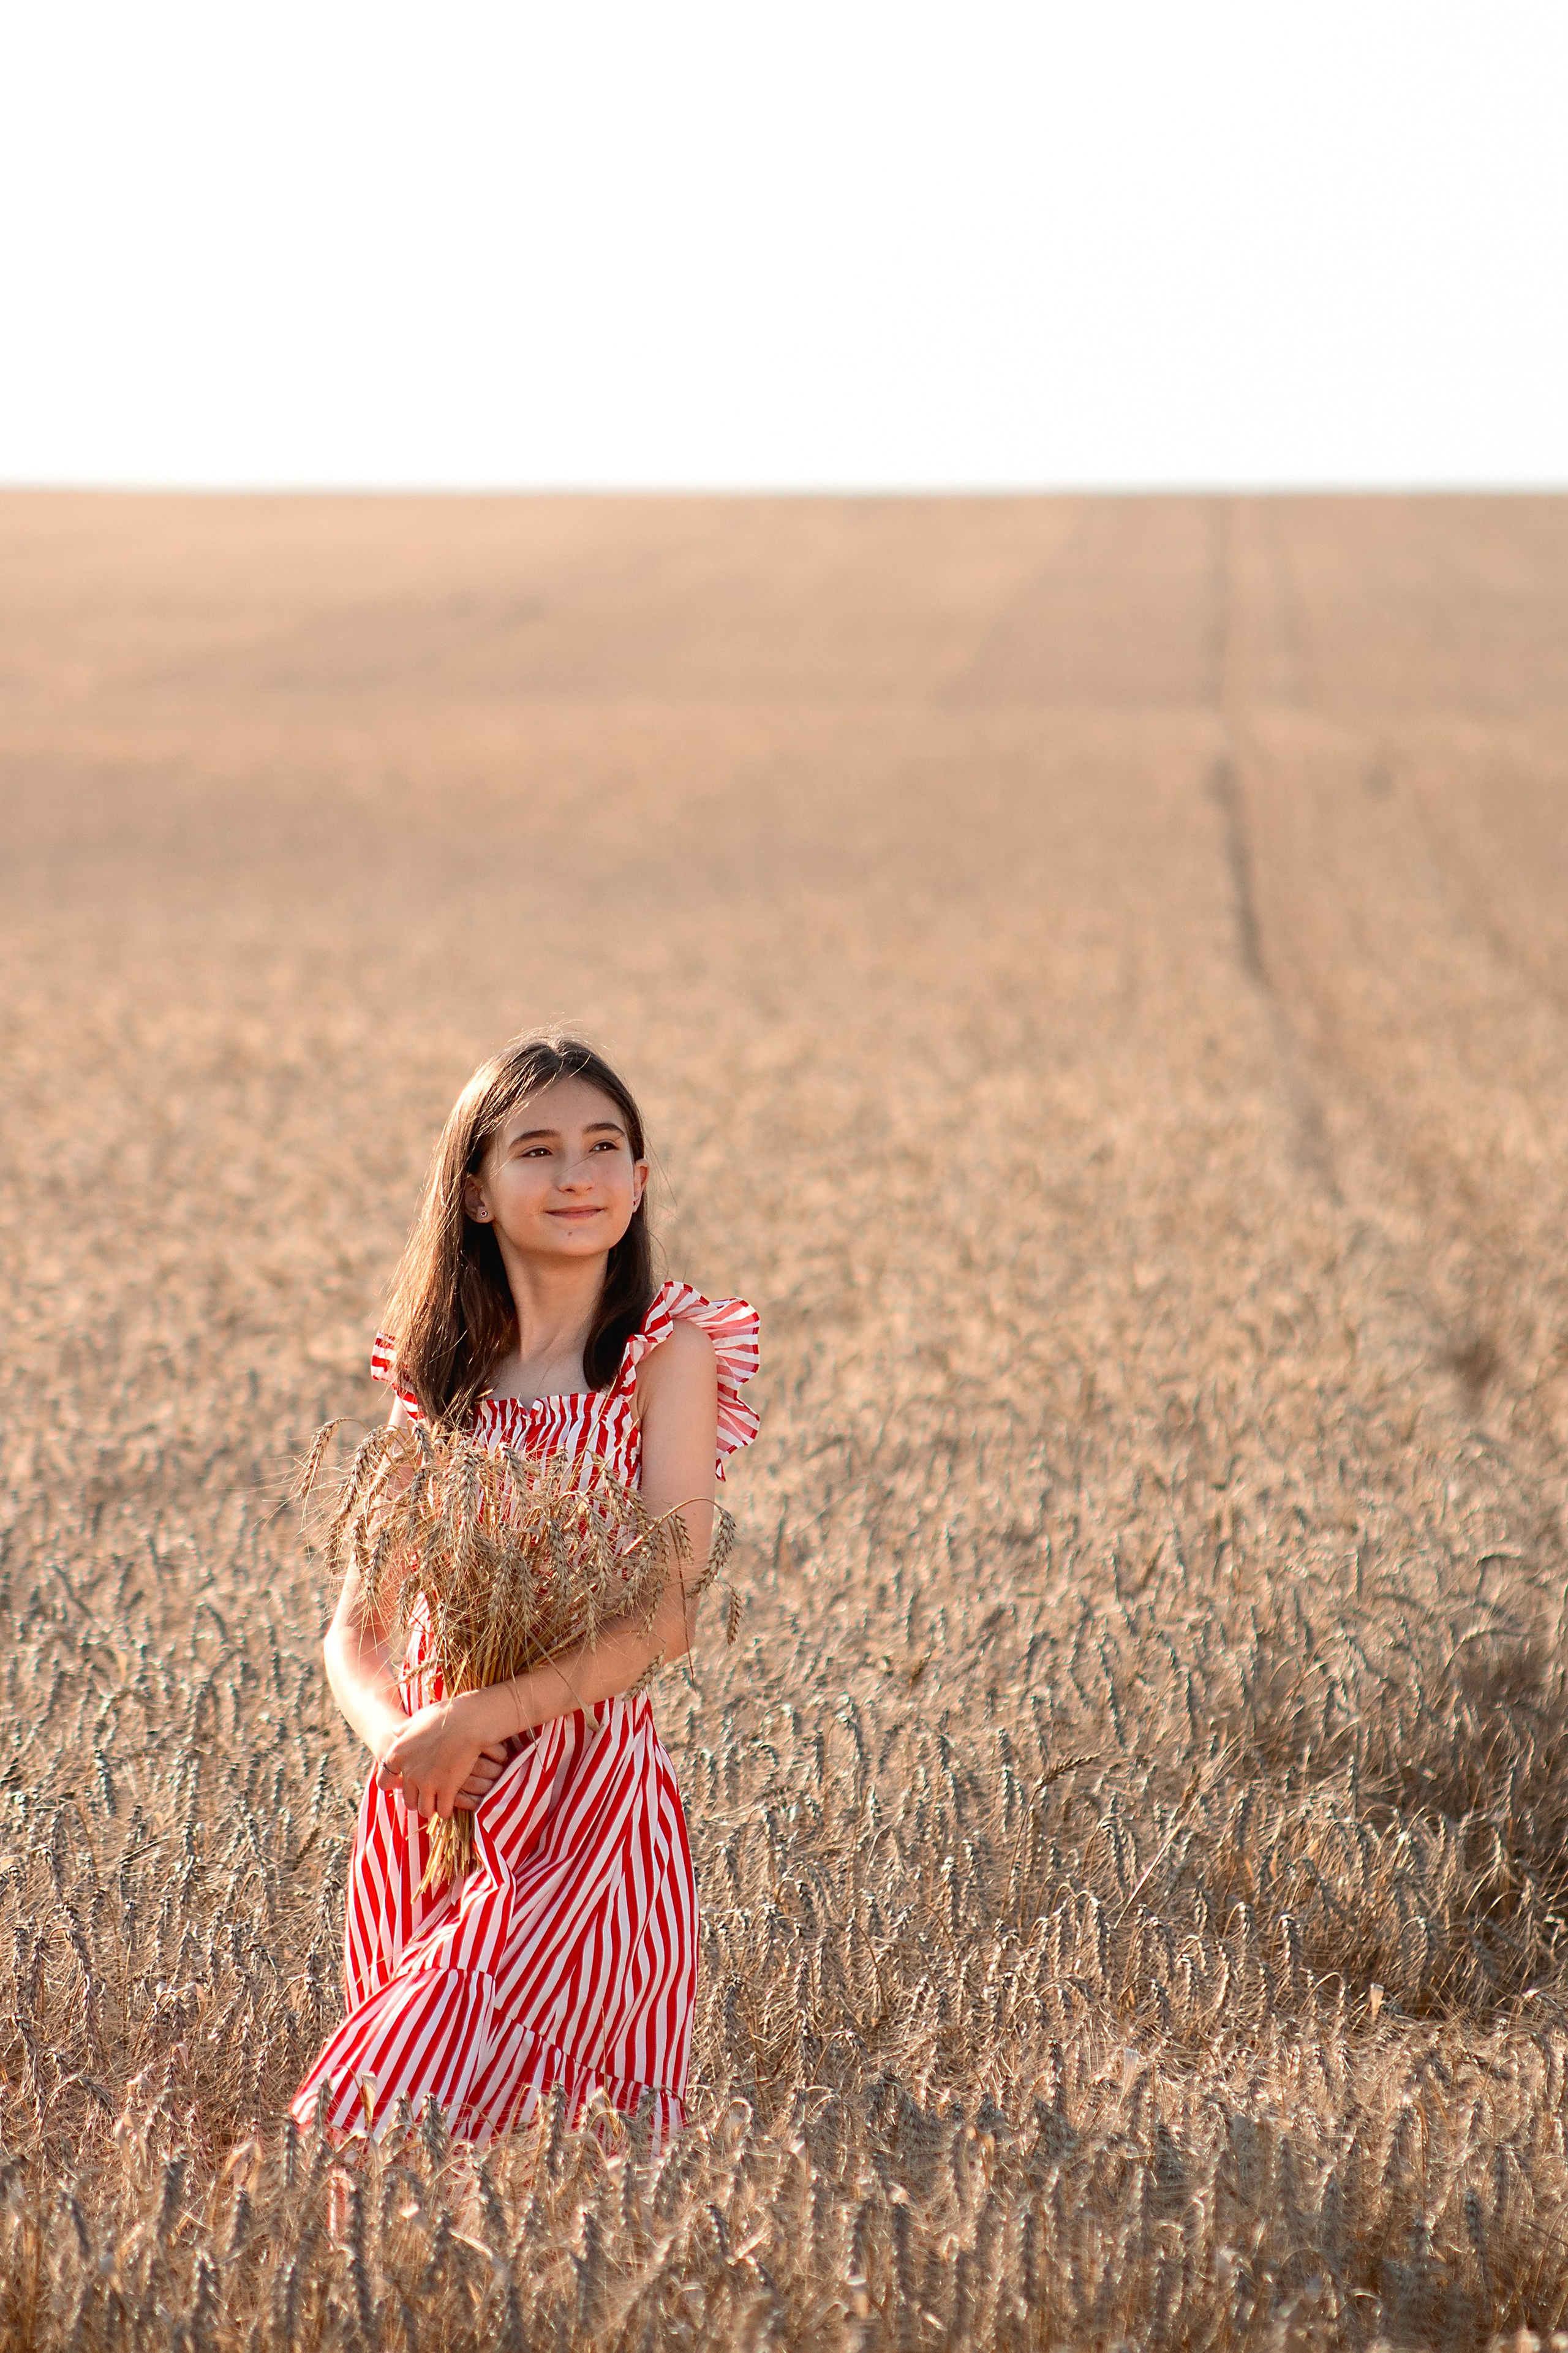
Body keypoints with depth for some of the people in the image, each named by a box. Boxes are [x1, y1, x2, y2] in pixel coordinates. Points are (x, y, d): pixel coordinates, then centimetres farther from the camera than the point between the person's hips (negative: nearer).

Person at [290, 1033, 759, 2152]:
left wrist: (473, 1719, -18)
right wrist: (390, 1728, -12)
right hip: (428, 1807, 5)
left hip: (587, 1796, -5)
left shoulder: (671, 1352, -3)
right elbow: (358, 1622, 9)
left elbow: (668, 1615, -11)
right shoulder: (437, 1377, 11)